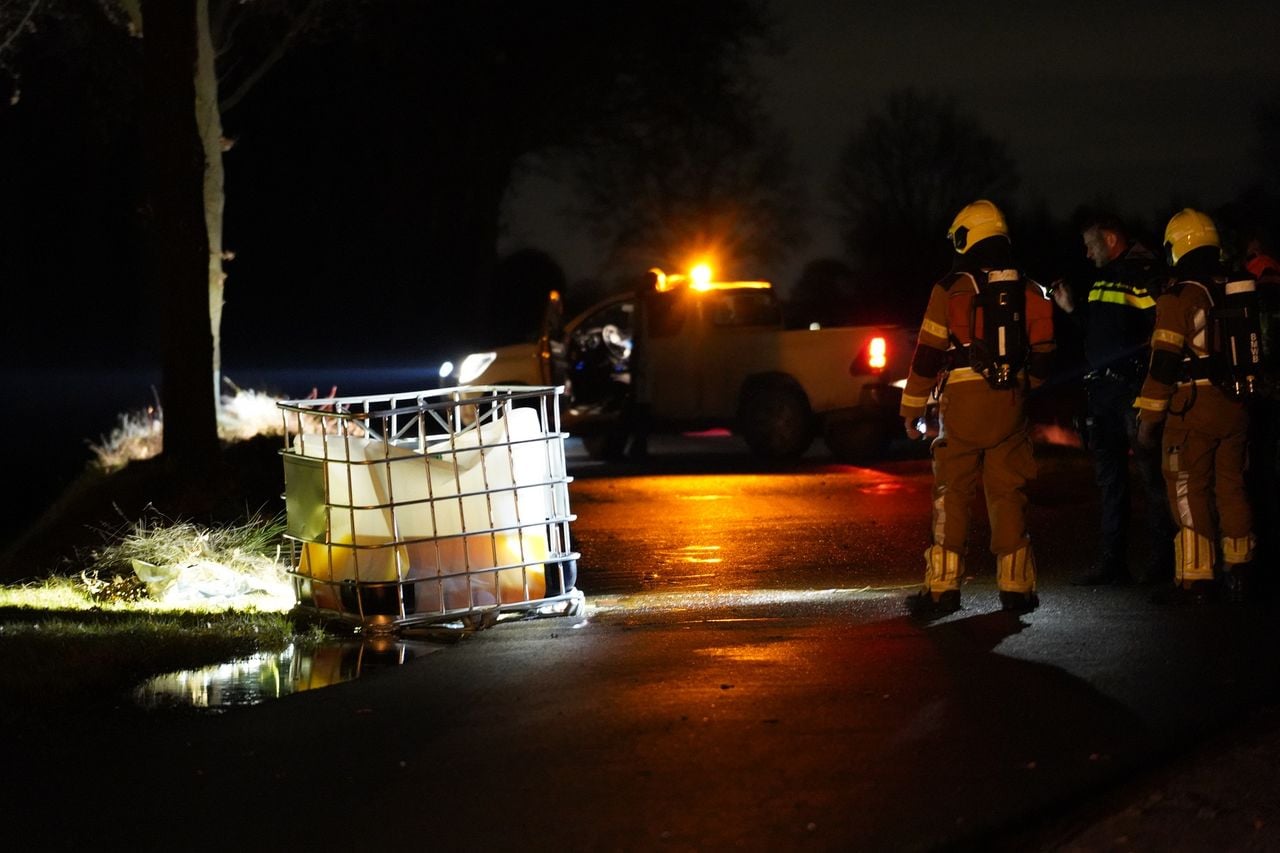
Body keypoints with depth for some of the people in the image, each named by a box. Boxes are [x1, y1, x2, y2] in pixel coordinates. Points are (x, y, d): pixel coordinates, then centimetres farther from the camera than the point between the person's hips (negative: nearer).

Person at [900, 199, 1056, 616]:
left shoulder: (951, 290, -4)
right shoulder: (1029, 292, 9)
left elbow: (927, 355, -4)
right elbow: (1041, 359, 14)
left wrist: (912, 408, 4)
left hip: (962, 402, -3)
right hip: (1010, 405, 4)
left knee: (953, 495, 0)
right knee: (1008, 495, 8)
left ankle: (943, 586, -1)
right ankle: (1015, 585, 7)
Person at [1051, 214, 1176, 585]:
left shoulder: (1148, 275, -9)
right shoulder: (1102, 279, 18)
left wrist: (1152, 387, -23)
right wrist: (1071, 309, 15)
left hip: (1135, 387, -9)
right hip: (1101, 387, 9)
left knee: (1151, 473, -5)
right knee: (1109, 478, 11)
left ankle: (1162, 562, -2)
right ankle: (1112, 561, 15)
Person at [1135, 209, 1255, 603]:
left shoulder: (1178, 298, -10)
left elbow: (1164, 362, -13)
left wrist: (1148, 415, -8)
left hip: (1193, 407, -6)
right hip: (1236, 406, 6)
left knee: (1190, 493, -2)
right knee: (1231, 487, 13)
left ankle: (1195, 579, -3)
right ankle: (1238, 570, 17)